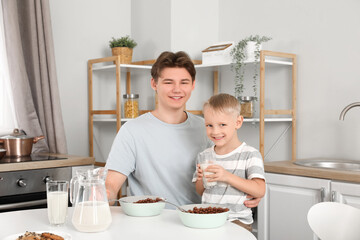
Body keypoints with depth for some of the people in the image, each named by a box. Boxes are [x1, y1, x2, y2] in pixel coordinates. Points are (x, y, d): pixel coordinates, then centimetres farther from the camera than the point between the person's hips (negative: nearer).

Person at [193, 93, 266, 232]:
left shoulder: (250, 154, -4)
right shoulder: (203, 156, 11)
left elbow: (260, 191, -13)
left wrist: (227, 176, -20)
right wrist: (201, 180, -3)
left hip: (237, 220, -4)